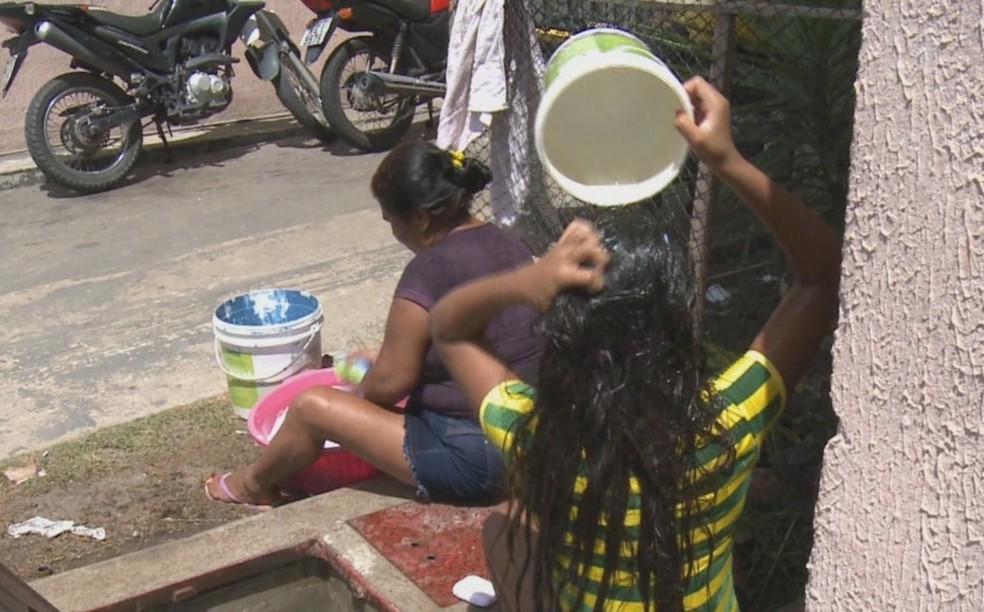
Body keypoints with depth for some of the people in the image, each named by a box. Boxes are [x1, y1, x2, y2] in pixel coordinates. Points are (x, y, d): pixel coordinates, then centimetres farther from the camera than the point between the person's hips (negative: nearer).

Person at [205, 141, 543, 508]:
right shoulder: (509, 245, 5)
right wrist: (383, 357, 21)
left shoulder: (429, 272, -21)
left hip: (472, 461, -9)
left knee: (311, 407, 1)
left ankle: (255, 485, 30)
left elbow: (390, 382, -15)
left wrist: (360, 394, 9)